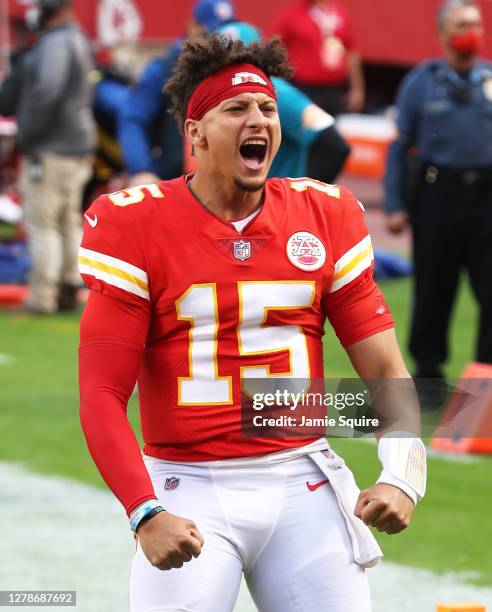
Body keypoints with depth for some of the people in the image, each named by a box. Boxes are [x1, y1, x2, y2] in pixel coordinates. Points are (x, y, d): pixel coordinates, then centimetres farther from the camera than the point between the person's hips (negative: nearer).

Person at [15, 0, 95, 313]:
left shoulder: (56, 42, -16)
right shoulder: (78, 38, 14)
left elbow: (46, 91, -30)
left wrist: (26, 135, -18)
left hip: (50, 149, -10)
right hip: (78, 145, 10)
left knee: (42, 223, -6)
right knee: (69, 222, 13)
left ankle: (42, 297, -7)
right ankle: (69, 292, 15)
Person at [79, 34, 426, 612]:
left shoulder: (325, 217, 6)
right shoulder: (133, 225, -4)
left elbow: (386, 371, 6)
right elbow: (102, 395, -8)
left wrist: (401, 475, -12)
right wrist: (146, 514, -21)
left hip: (303, 483, 3)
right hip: (189, 489, -3)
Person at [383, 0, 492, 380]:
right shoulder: (421, 82, 5)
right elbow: (400, 146, 5)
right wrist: (395, 206, -2)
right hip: (438, 195, -1)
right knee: (433, 291, 7)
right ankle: (428, 369, 20)